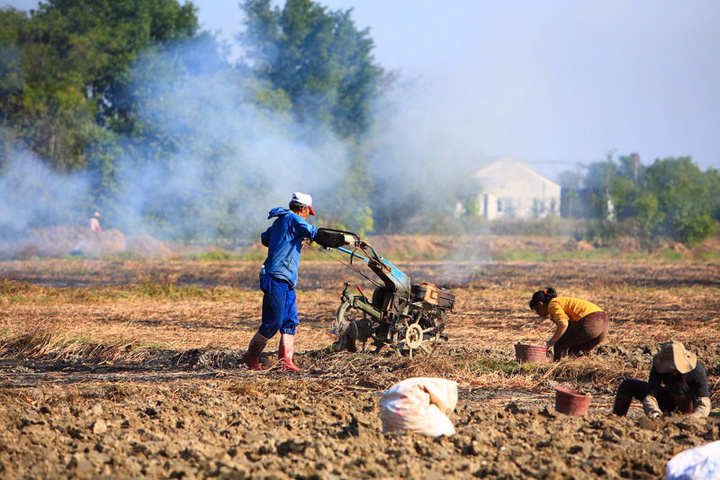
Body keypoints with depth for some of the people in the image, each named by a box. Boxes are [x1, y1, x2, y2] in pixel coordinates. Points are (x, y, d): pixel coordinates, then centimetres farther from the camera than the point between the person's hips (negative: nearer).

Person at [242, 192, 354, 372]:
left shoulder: (280, 221, 20)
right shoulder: (293, 219, -8)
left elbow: (265, 238, 37)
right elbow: (317, 234, -15)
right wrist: (343, 239, -7)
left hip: (286, 282, 10)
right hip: (277, 278, -10)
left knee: (290, 321, 5)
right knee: (274, 322, -7)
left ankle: (285, 361, 0)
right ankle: (251, 356, 5)